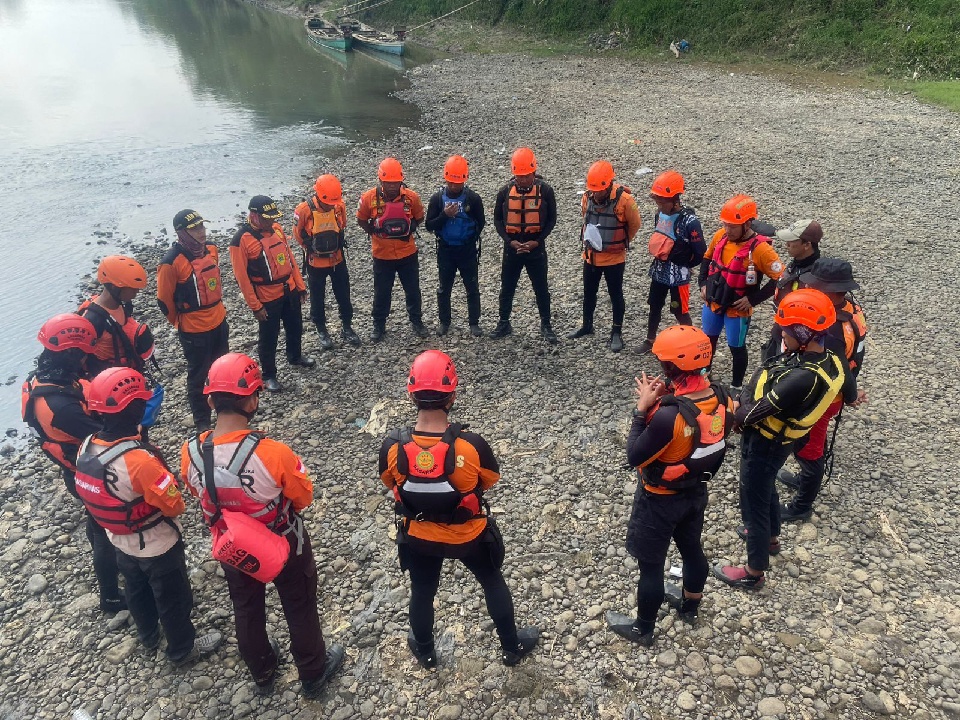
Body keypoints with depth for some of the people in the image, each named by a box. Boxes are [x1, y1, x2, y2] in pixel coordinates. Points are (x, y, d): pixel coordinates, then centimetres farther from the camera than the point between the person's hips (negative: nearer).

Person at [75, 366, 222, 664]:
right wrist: (169, 482, -8)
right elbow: (175, 505, -27)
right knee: (173, 598, 18)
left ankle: (148, 635, 57)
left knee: (136, 590, 31)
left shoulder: (87, 448, -16)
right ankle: (183, 649, 41)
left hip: (120, 541, 7)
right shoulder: (140, 460, -39)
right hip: (157, 546, -7)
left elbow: (102, 491, 2)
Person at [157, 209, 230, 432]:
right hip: (193, 330, -6)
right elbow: (164, 301, -12)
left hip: (219, 321, 6)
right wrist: (180, 323, 2)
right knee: (198, 375, 9)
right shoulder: (171, 262, -23)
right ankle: (201, 420, 26)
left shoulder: (211, 249, -3)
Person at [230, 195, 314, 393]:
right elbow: (242, 277, -18)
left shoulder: (276, 228, -1)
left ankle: (295, 356, 50)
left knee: (295, 327, 24)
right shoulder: (242, 239, -21)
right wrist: (255, 306, -17)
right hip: (267, 298, -7)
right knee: (268, 338, 8)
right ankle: (269, 376, 25)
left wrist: (300, 286, 10)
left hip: (290, 291, 7)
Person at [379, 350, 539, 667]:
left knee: (422, 591, 28)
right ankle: (512, 647, 47)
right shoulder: (471, 445, -32)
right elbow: (488, 481, -11)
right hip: (468, 534, -1)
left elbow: (390, 484, -5)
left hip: (418, 536, 2)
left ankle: (425, 651, 54)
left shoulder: (392, 447, -27)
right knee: (493, 584, 26)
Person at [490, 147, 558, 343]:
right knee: (507, 288, 11)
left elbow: (551, 220, -2)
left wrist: (537, 241, -14)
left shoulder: (545, 191, -8)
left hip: (536, 248, -1)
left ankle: (546, 326, 21)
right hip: (511, 248, 2)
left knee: (541, 289, 7)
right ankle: (504, 323, 26)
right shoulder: (505, 191, -4)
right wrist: (510, 241, -11)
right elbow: (498, 220, 2)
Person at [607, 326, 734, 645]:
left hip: (660, 500, -7)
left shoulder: (668, 416, -37)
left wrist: (642, 409, -21)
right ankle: (689, 606, 53)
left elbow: (635, 457, -25)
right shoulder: (720, 397, -13)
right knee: (692, 549, 28)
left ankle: (642, 629, 34)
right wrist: (665, 399, -9)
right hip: (697, 490, 7)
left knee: (651, 566, 13)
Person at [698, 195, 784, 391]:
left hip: (737, 309, -5)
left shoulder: (760, 249, -24)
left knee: (737, 348, 11)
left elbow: (780, 278, -20)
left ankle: (736, 386, 30)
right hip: (712, 302, 5)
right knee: (708, 339, 23)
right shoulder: (720, 236, -7)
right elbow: (707, 258, 12)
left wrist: (753, 299, -20)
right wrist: (703, 283, 3)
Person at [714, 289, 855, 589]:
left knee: (754, 503, 10)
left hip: (763, 444, -9)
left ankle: (754, 573, 30)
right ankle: (770, 537, 57)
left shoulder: (802, 378, -38)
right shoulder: (828, 358, -11)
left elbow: (750, 415, -29)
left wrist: (735, 413, -10)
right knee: (766, 488, 32)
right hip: (780, 440, 9)